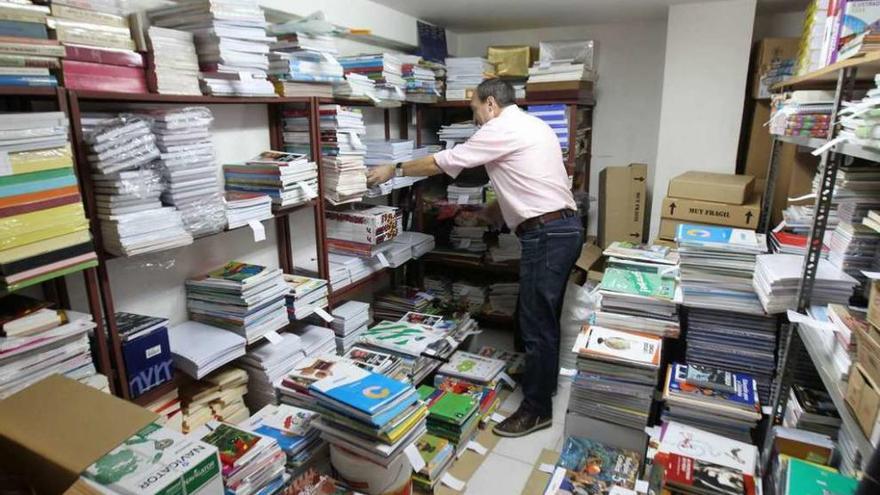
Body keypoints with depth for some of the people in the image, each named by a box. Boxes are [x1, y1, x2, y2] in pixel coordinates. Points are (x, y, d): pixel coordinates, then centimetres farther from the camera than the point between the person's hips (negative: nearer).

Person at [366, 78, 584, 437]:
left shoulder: (502, 128, -9)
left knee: (537, 322, -1)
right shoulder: (532, 126, 19)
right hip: (562, 227, 10)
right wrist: (500, 207, 30)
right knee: (540, 315, 21)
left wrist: (394, 170, 6)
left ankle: (537, 409, 12)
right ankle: (542, 379, 38)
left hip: (547, 234, -10)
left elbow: (444, 163, -6)